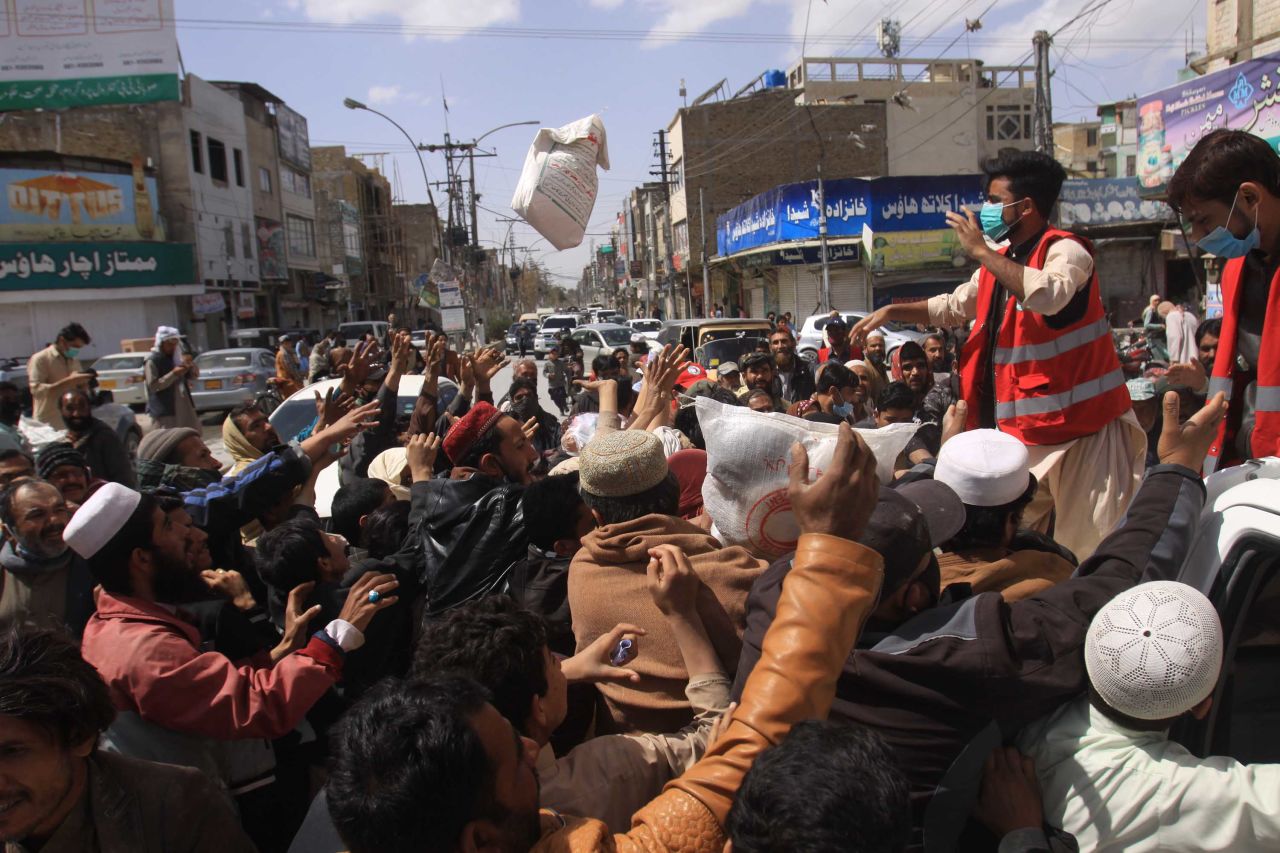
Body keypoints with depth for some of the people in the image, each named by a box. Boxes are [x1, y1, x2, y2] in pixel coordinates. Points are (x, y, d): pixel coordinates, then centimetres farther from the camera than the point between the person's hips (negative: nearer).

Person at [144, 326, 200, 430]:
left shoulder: (176, 357, 11)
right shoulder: (152, 360, -10)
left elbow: (195, 375, 14)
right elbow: (153, 385, -19)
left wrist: (190, 364, -8)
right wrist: (173, 374, -25)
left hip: (183, 406, 8)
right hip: (164, 411, -7)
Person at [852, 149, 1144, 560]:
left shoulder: (1065, 251, -12)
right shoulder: (1000, 263, 14)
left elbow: (1047, 295, -35)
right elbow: (950, 307, 26)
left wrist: (979, 249, -26)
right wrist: (891, 311, 16)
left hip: (1082, 428, -8)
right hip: (1025, 431, 8)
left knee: (1090, 551, -4)